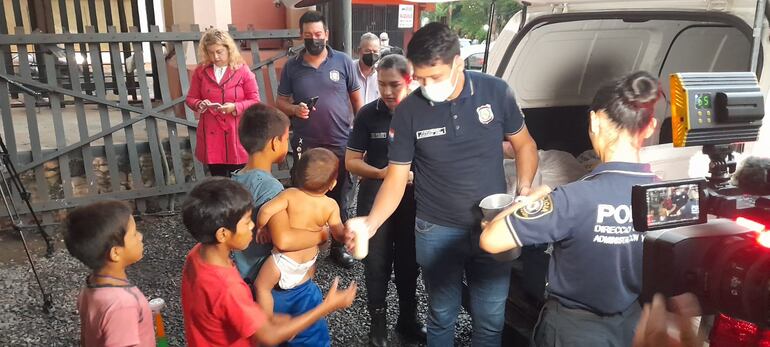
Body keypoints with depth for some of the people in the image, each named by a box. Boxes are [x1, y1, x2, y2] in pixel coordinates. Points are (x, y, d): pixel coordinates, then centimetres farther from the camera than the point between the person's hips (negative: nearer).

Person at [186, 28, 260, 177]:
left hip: (236, 134, -2)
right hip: (211, 135, 2)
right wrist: (199, 104, -12)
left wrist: (235, 107, -19)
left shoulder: (242, 70, -2)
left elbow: (254, 101, -2)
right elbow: (191, 98, 11)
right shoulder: (200, 71, 6)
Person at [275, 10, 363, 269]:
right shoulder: (291, 67, 1)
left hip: (340, 144, 0)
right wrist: (294, 109, -16)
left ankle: (338, 247, 29)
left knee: (338, 199, 12)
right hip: (306, 146, 1)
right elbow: (281, 102, 6)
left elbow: (356, 99, 4)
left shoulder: (344, 62, -2)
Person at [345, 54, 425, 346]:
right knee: (377, 262, 9)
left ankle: (408, 319, 34)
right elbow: (351, 161, -4)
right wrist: (381, 173, -20)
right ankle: (378, 321, 29)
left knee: (409, 261, 14)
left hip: (413, 198, 1)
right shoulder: (368, 114, -7)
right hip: (375, 198, -1)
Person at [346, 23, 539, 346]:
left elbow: (524, 145, 4)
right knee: (442, 317, 17)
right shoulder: (408, 111, -12)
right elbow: (396, 177, -5)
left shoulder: (496, 91, -10)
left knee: (490, 319, 15)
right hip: (437, 233, 0)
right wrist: (371, 223, -20)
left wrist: (525, 191, -11)